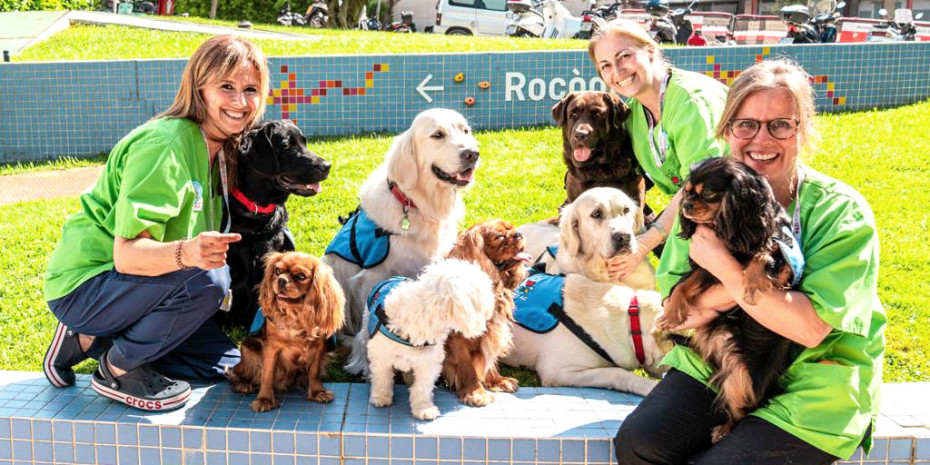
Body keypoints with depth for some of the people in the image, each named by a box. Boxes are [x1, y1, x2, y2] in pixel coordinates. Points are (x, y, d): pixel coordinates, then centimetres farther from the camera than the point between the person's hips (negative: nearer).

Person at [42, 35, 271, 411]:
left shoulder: (219, 150, 2)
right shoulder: (164, 144, -25)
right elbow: (127, 254, -33)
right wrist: (187, 253, -49)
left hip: (135, 288, 9)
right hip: (83, 286, -9)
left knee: (225, 362, 5)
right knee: (205, 279, -32)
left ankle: (91, 341, 11)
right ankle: (118, 370, -8)